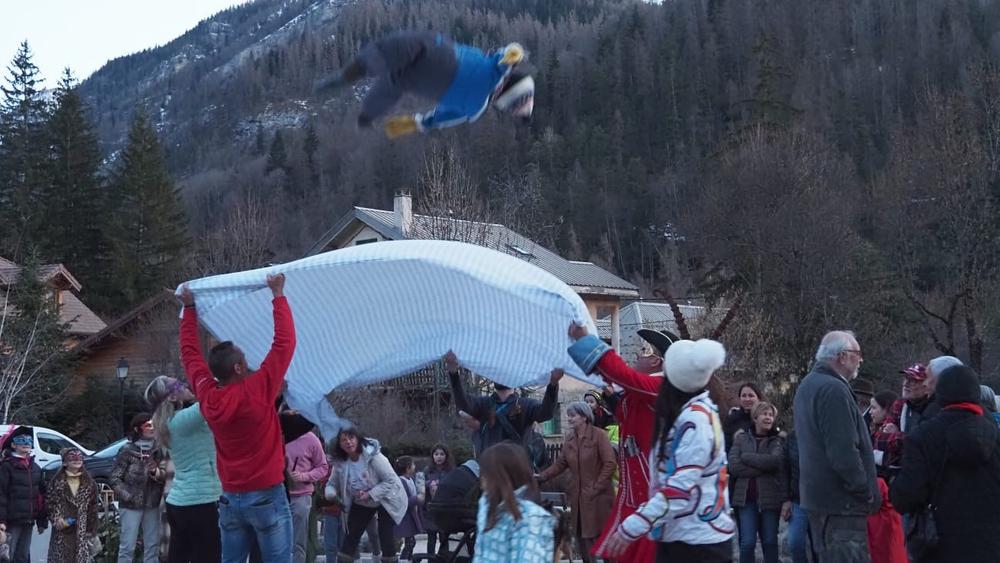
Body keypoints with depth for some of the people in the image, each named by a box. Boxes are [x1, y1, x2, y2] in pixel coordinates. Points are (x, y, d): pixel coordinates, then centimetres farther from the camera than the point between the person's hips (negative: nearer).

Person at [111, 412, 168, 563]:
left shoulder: (158, 450, 4)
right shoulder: (127, 450, -7)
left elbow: (165, 474, 1)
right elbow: (115, 478, -7)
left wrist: (156, 472, -18)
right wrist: (128, 496, -14)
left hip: (152, 505, 5)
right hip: (131, 505, -5)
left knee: (152, 546, 11)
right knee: (128, 546, -3)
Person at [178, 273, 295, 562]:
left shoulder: (208, 396, 0)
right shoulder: (258, 391, -15)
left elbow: (190, 353, 15)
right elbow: (285, 342, -11)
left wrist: (189, 309, 22)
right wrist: (278, 295, -4)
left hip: (230, 498, 6)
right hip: (267, 496, -6)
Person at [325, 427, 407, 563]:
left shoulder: (373, 457, -29)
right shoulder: (341, 463, -13)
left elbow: (391, 480, -26)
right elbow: (332, 484, -3)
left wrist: (370, 494, -33)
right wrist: (331, 494, -26)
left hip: (386, 500, -5)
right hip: (361, 503, 5)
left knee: (385, 534, -12)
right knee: (351, 534, 1)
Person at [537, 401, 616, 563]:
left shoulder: (599, 435, -11)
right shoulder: (569, 439, 9)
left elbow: (610, 463, -14)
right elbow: (561, 464, 11)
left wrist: (596, 487, -15)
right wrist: (541, 477, -2)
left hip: (598, 496, -6)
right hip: (578, 495, 6)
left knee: (602, 535, -3)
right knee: (581, 535, 10)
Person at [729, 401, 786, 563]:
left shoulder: (778, 440, 4)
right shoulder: (741, 438, 6)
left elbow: (775, 461, -16)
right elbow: (733, 466, -7)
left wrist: (746, 457, -8)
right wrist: (763, 467, -12)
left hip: (769, 499, 0)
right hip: (746, 499, 0)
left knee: (770, 542, 6)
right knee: (747, 543, -7)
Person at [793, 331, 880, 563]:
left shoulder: (808, 386, 16)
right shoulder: (834, 390, -17)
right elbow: (845, 453, -23)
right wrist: (867, 493, -13)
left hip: (818, 496, 10)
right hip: (842, 501, -10)